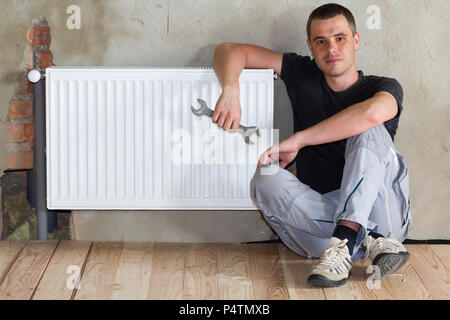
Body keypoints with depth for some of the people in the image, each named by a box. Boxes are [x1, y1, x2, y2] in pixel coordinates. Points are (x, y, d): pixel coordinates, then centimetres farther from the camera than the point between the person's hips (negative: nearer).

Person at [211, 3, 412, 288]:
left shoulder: (383, 87, 1)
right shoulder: (304, 75, 11)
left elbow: (373, 112, -26)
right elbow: (231, 50, 9)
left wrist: (298, 140, -22)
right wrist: (230, 90, -14)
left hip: (381, 214, -2)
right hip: (318, 209, 3)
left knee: (370, 131, -23)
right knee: (265, 181, -24)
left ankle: (345, 238, -38)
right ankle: (371, 243, -31)